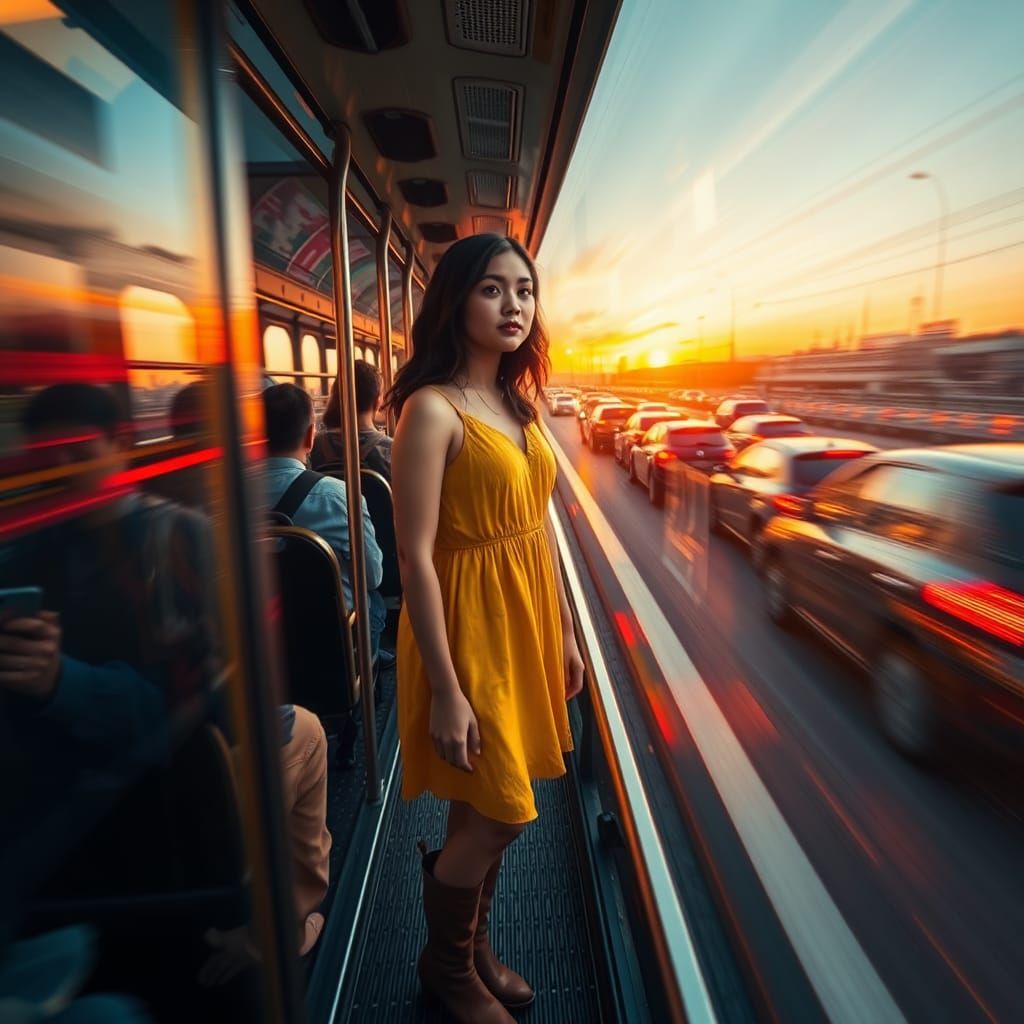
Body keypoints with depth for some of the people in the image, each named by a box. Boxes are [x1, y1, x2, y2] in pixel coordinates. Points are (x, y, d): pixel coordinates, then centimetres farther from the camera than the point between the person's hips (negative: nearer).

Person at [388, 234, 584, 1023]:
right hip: (468, 624, -7)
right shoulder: (432, 408, -16)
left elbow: (541, 523, 11)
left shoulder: (519, 402, 8)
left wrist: (565, 632, 13)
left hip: (527, 617, 7)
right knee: (499, 816, 6)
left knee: (489, 812, 20)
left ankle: (474, 946, 46)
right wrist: (446, 690, -17)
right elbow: (415, 558, -18)